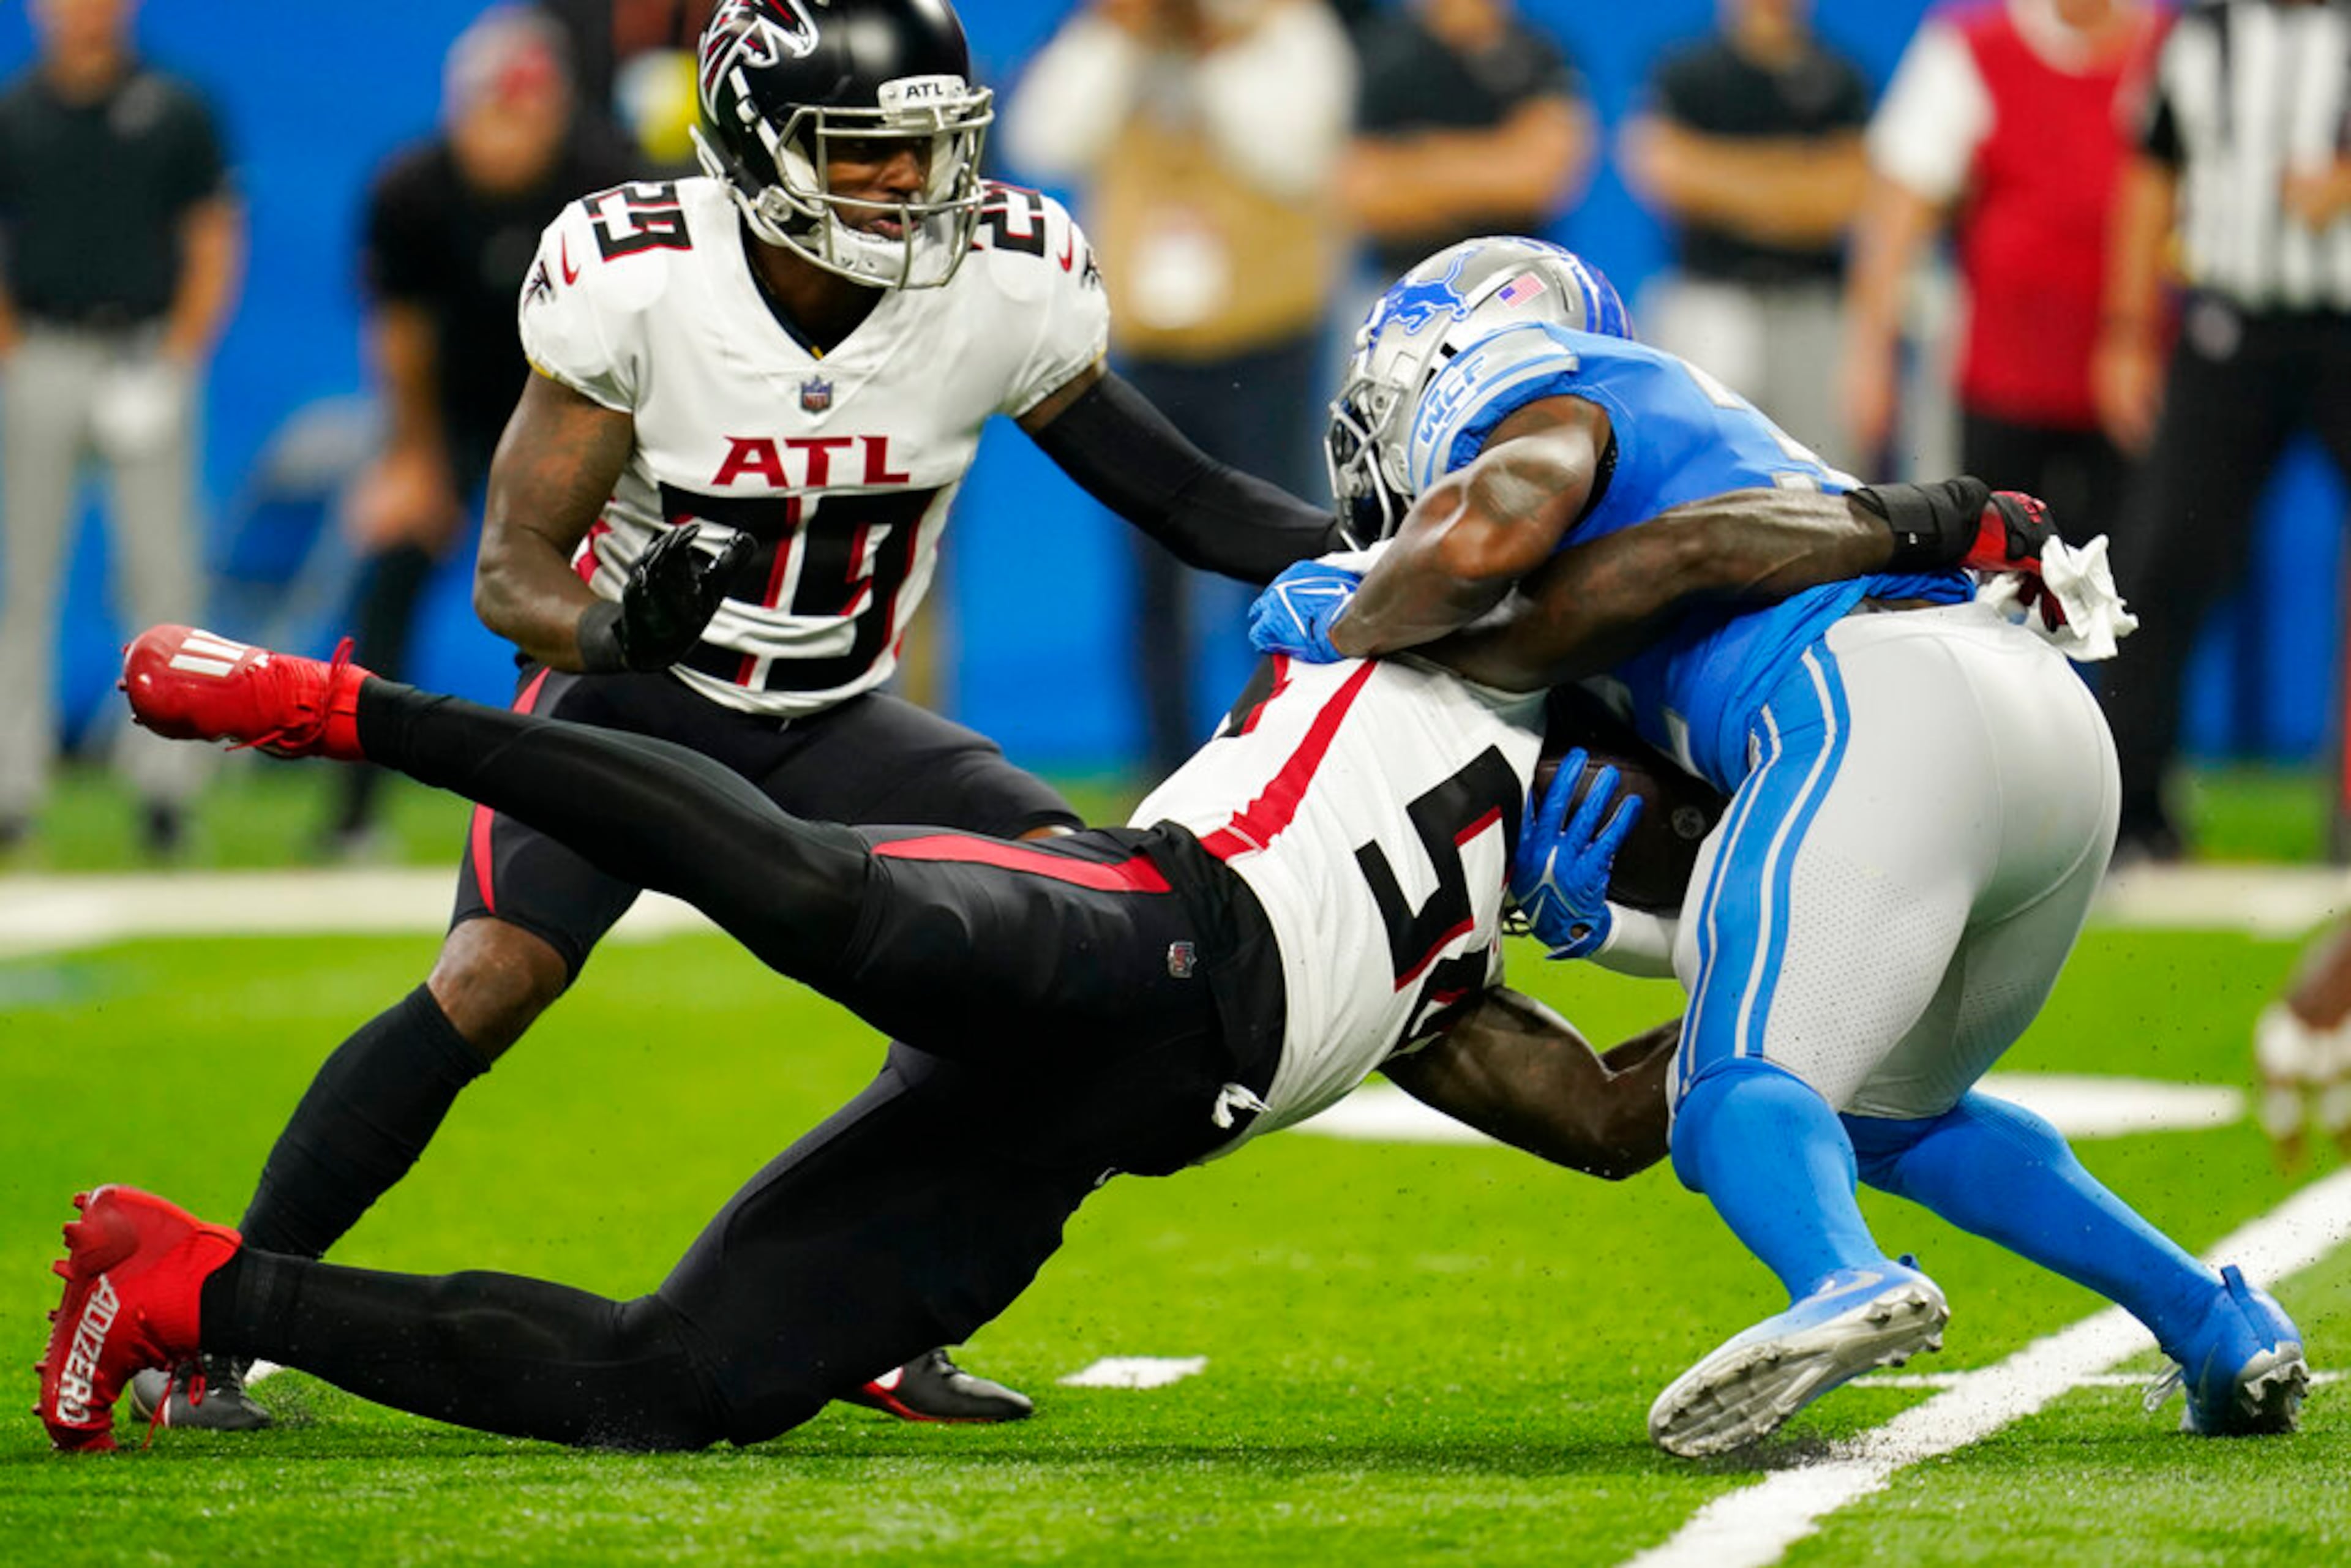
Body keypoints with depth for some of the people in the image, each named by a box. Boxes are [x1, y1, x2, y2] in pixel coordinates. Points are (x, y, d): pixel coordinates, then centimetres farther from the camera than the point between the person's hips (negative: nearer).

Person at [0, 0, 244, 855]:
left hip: (148, 360, -1)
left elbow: (215, 241, 5)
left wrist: (175, 365, -4)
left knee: (164, 573, -5)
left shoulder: (175, 113, 3)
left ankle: (166, 776, -1)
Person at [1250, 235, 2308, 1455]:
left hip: (1881, 709, -8)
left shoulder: (1548, 405, 15)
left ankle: (1844, 1279, -46)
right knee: (1888, 1113, 26)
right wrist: (1593, 921, 20)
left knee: (1740, 1100, -15)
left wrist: (1341, 626, 6)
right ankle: (2218, 1326, 18)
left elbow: (1484, 538, -12)